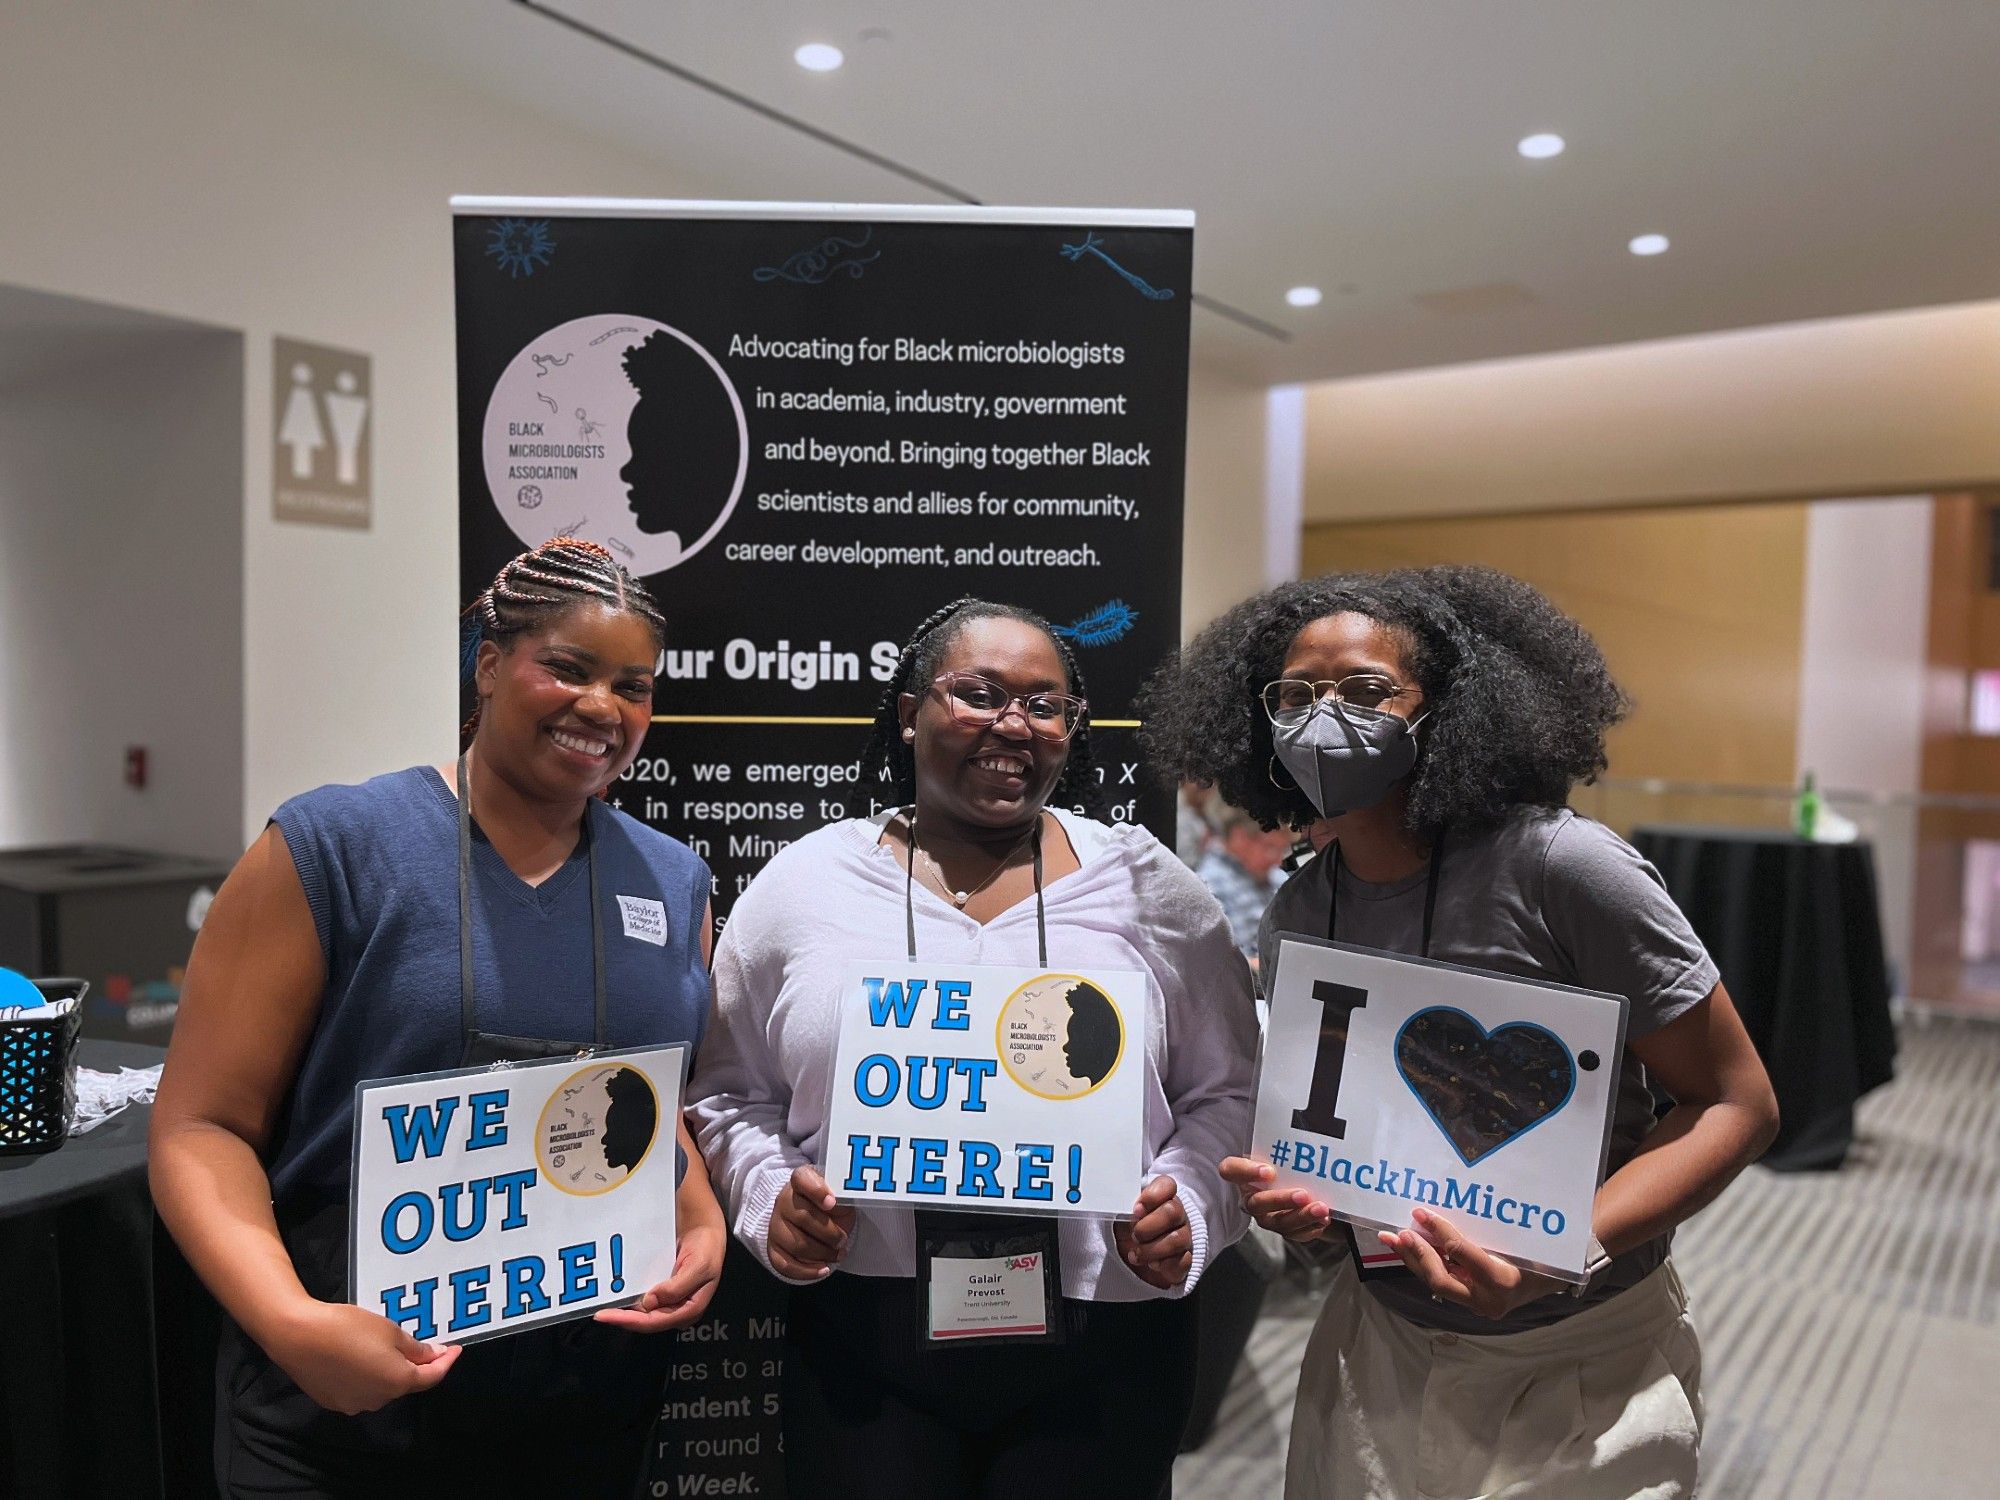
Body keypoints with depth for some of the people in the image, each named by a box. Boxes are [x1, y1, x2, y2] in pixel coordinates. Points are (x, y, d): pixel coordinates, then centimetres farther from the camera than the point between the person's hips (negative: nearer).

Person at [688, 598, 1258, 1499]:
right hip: (862, 1344, 0)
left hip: (1102, 1347, 0)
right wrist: (768, 1198, -7)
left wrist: (1188, 1210, -10)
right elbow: (730, 1095, 10)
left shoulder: (1151, 889, 1)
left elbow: (1227, 1094, 6)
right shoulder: (802, 885, 2)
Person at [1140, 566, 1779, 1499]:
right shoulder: (1296, 915, -3)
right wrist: (1293, 1198, -11)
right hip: (1379, 1347, 5)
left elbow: (1736, 1105, -15)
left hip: (1582, 1364, -4)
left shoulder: (1557, 865, -20)